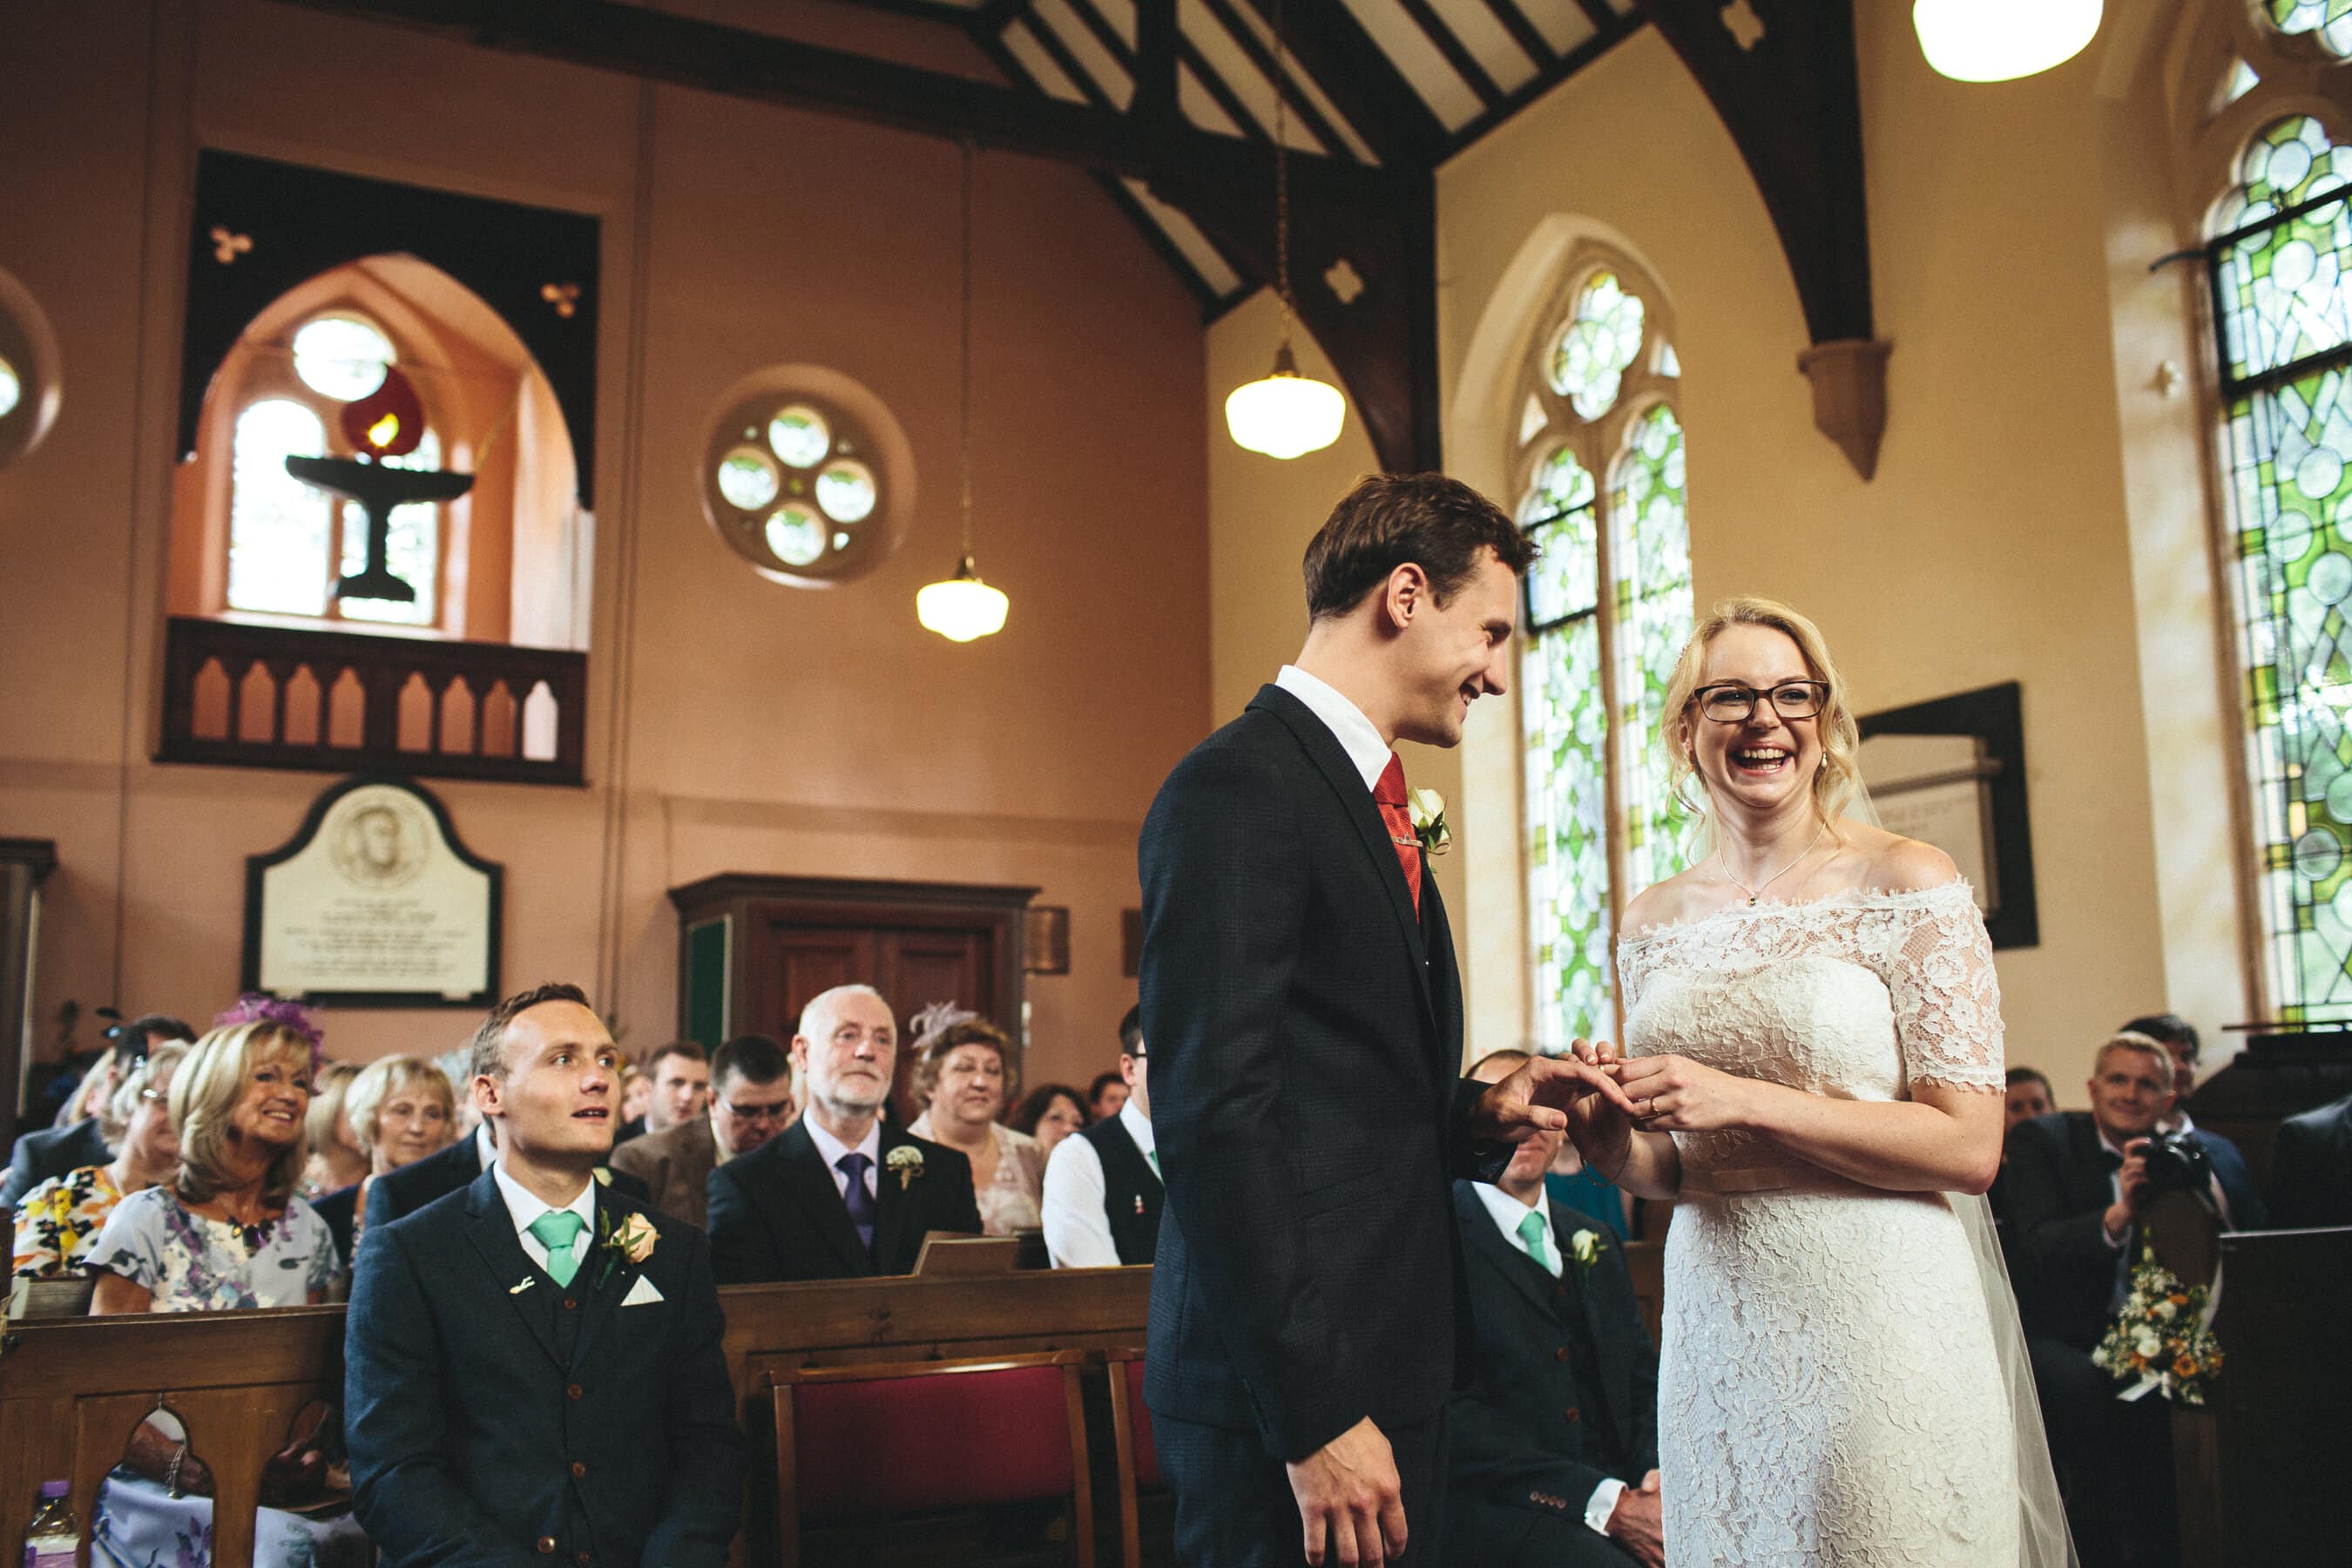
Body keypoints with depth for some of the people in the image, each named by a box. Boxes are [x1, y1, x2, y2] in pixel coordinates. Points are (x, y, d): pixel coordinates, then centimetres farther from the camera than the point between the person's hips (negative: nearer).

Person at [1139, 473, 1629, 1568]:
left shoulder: (1369, 802, 17)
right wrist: (1314, 1413, -21)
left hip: (1392, 1378, 9)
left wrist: (1482, 1114, 3)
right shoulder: (1239, 787, -14)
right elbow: (1216, 1113, -21)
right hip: (1291, 1397, -9)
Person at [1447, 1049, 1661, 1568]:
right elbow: (1449, 1410, -12)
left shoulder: (1596, 1240, 20)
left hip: (1625, 1491, 7)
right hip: (1497, 1504, -7)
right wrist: (1607, 1503, -17)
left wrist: (1658, 1471, -5)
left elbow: (1644, 1379, 18)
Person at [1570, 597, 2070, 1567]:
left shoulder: (1906, 883, -5)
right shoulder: (1654, 921, 8)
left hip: (1880, 1322, -4)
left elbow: (1970, 1147, -11)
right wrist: (1605, 1133, -9)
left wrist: (1746, 1101, -18)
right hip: (1717, 1333, 4)